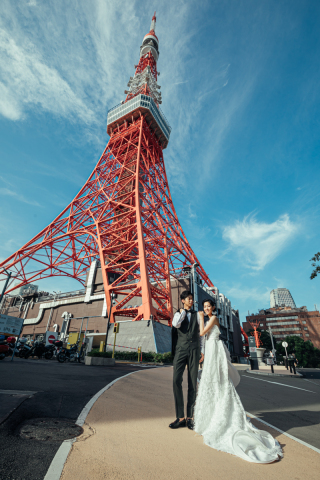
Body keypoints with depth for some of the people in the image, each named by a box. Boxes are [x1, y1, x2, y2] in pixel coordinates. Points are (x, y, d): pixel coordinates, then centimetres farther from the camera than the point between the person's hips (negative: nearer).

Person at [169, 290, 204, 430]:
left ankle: (190, 417, 15)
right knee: (176, 381, -9)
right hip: (180, 349, 0)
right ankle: (180, 417, 2)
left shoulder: (197, 315, 13)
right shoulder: (178, 314, 11)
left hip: (194, 350, 1)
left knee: (193, 383, 3)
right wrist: (183, 312, -2)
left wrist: (202, 351, 5)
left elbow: (200, 334, 12)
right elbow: (176, 324, -12)